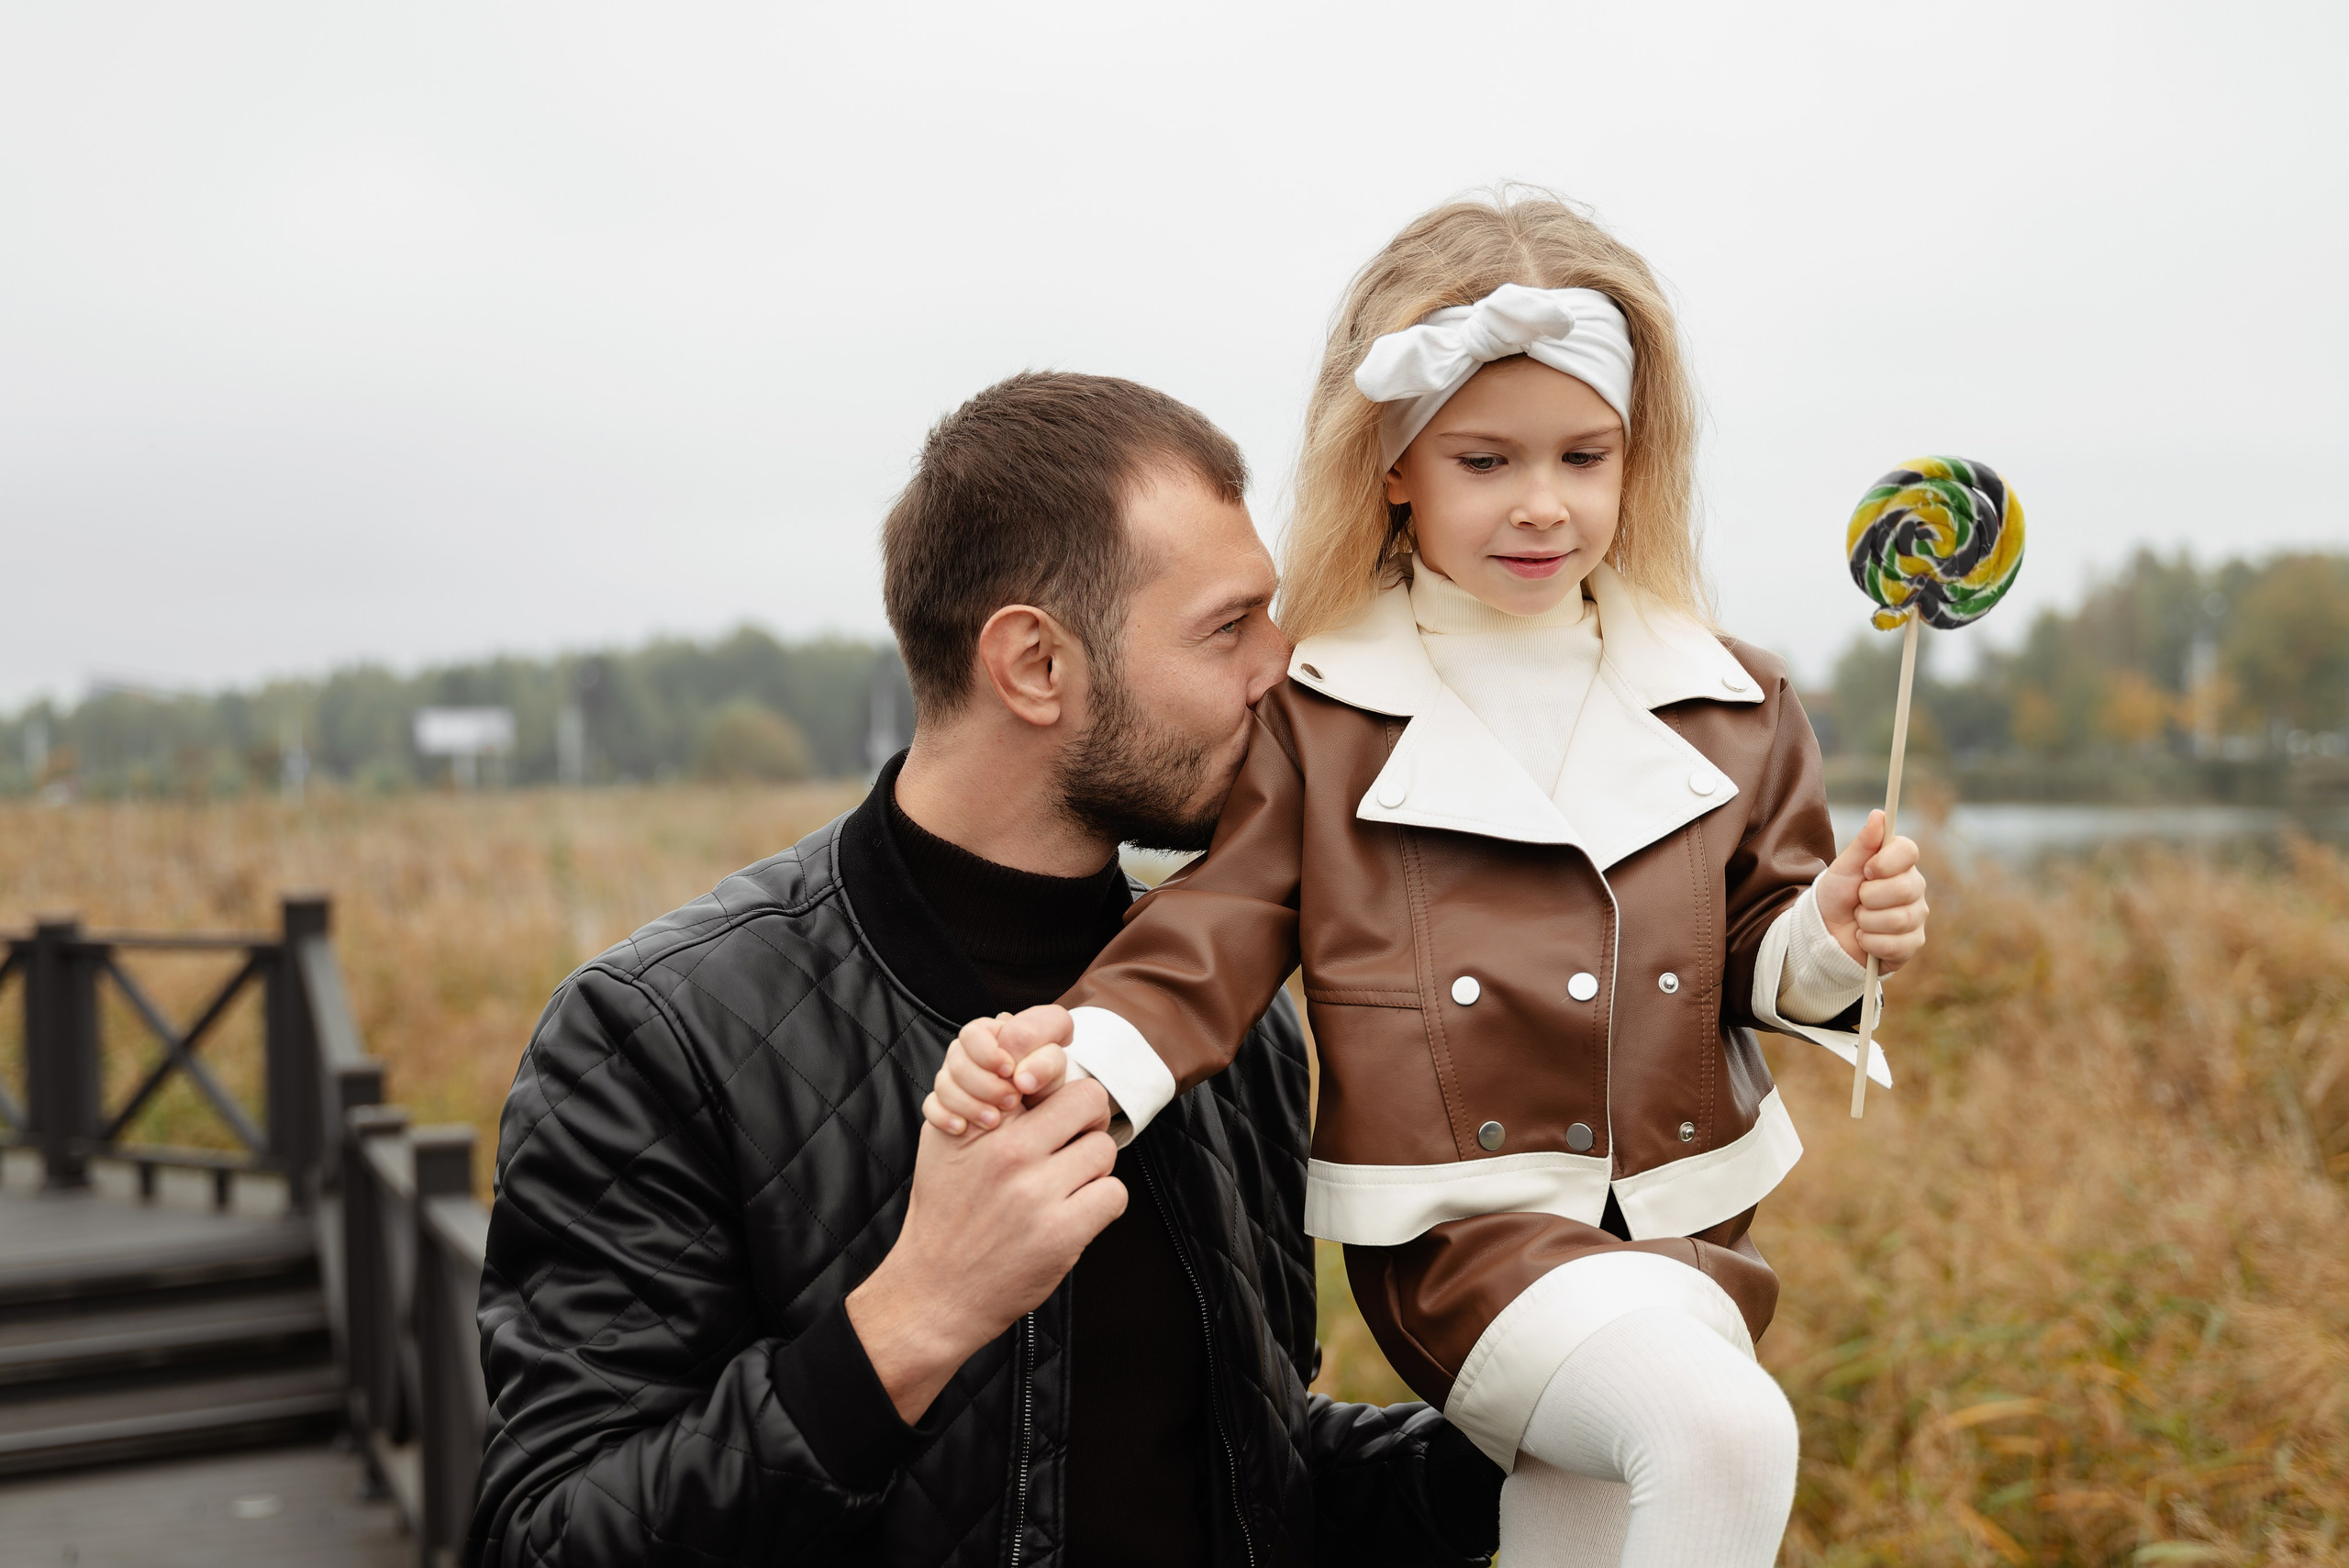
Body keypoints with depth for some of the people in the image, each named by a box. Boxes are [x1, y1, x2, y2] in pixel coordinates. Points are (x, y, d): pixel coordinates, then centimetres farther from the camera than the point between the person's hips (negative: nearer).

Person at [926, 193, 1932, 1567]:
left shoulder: (1727, 708, 5)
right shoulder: (1315, 711, -4)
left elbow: (1759, 959, 11)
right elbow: (1215, 933, -5)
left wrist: (1834, 941, -12)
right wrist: (1086, 1054, -23)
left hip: (1681, 1235, 5)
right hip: (1459, 1233, -4)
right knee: (1724, 1428, -29)